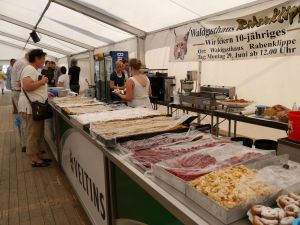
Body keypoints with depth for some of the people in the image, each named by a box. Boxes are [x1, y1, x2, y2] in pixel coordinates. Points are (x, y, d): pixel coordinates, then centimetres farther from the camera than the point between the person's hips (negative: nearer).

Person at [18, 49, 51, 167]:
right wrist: (42, 81, -17)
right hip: (31, 107, -10)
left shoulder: (33, 70, 18)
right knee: (33, 134, -2)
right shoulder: (29, 69, -15)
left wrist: (46, 94, 18)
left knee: (38, 133, 16)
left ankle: (38, 155, 26)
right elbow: (27, 87, -27)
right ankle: (35, 159, 8)